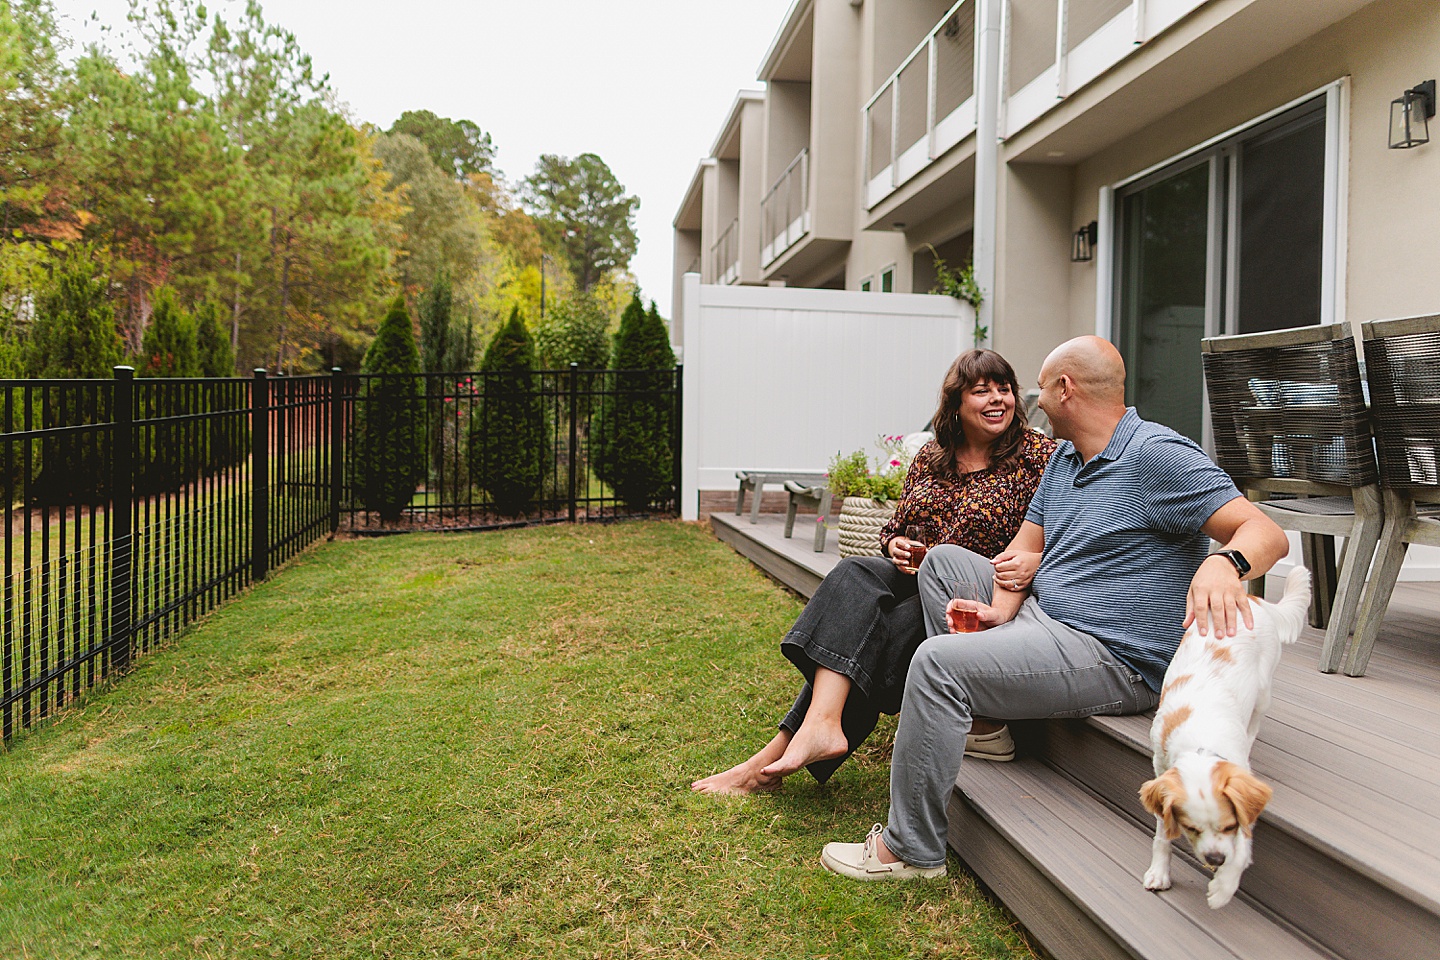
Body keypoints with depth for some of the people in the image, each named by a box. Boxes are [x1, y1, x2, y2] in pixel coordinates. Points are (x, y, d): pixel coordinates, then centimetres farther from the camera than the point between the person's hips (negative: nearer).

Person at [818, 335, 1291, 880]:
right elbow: (1025, 547, 12)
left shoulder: (1158, 456, -14)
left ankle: (910, 849, -13)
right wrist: (1000, 610, -7)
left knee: (937, 661, -25)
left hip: (1114, 658, -10)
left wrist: (1225, 564, -44)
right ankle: (984, 717, 1)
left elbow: (1267, 533, -20)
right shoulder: (1064, 456, 14)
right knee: (943, 560, 12)